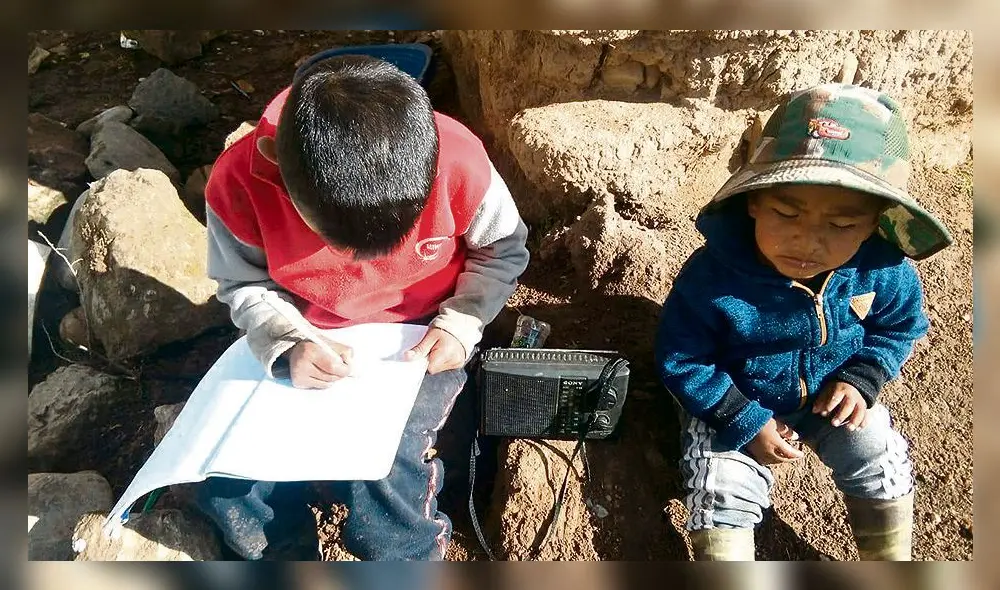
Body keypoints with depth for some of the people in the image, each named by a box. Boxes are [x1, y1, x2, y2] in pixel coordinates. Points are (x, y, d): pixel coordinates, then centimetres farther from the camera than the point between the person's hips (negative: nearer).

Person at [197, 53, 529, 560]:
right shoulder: (241, 181, -24)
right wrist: (288, 347, -24)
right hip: (306, 336, 2)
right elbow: (245, 284, -6)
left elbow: (502, 250, -7)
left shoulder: (456, 161, -27)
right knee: (226, 487, -9)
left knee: (381, 476, -24)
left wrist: (460, 324, -20)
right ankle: (286, 555, 24)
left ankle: (409, 556, 10)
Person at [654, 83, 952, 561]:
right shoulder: (711, 277, -34)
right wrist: (745, 423, -22)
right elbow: (680, 361, -20)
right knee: (723, 495, -16)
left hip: (831, 397, 4)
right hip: (733, 403, -3)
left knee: (883, 465, -3)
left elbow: (901, 324, 2)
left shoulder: (882, 267, -21)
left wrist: (861, 378, -14)